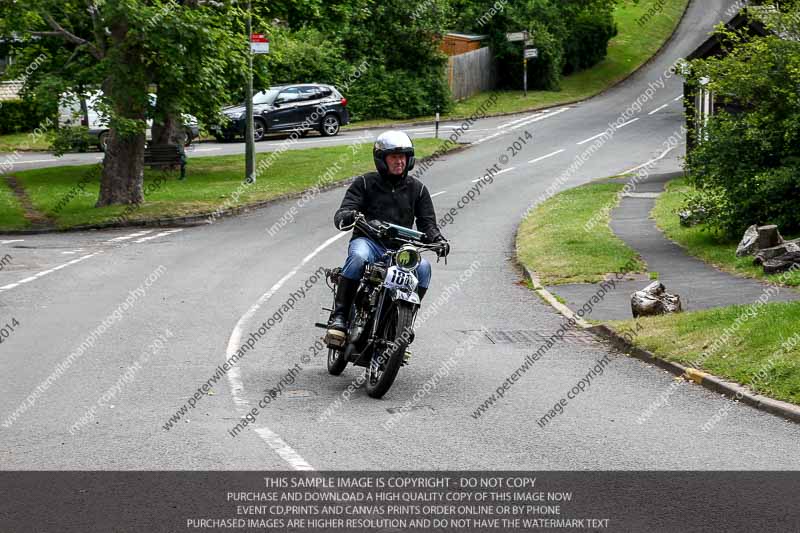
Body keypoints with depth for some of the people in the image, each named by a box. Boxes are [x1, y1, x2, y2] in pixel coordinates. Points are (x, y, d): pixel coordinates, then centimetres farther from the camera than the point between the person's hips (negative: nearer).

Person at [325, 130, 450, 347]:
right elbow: (341, 214, -1)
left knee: (423, 267, -29)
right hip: (368, 241, -2)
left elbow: (427, 222, 14)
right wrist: (346, 217, -27)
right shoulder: (365, 183, 8)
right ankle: (339, 317, -33)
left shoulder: (417, 188, 17)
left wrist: (437, 239, -10)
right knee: (358, 257, -38)